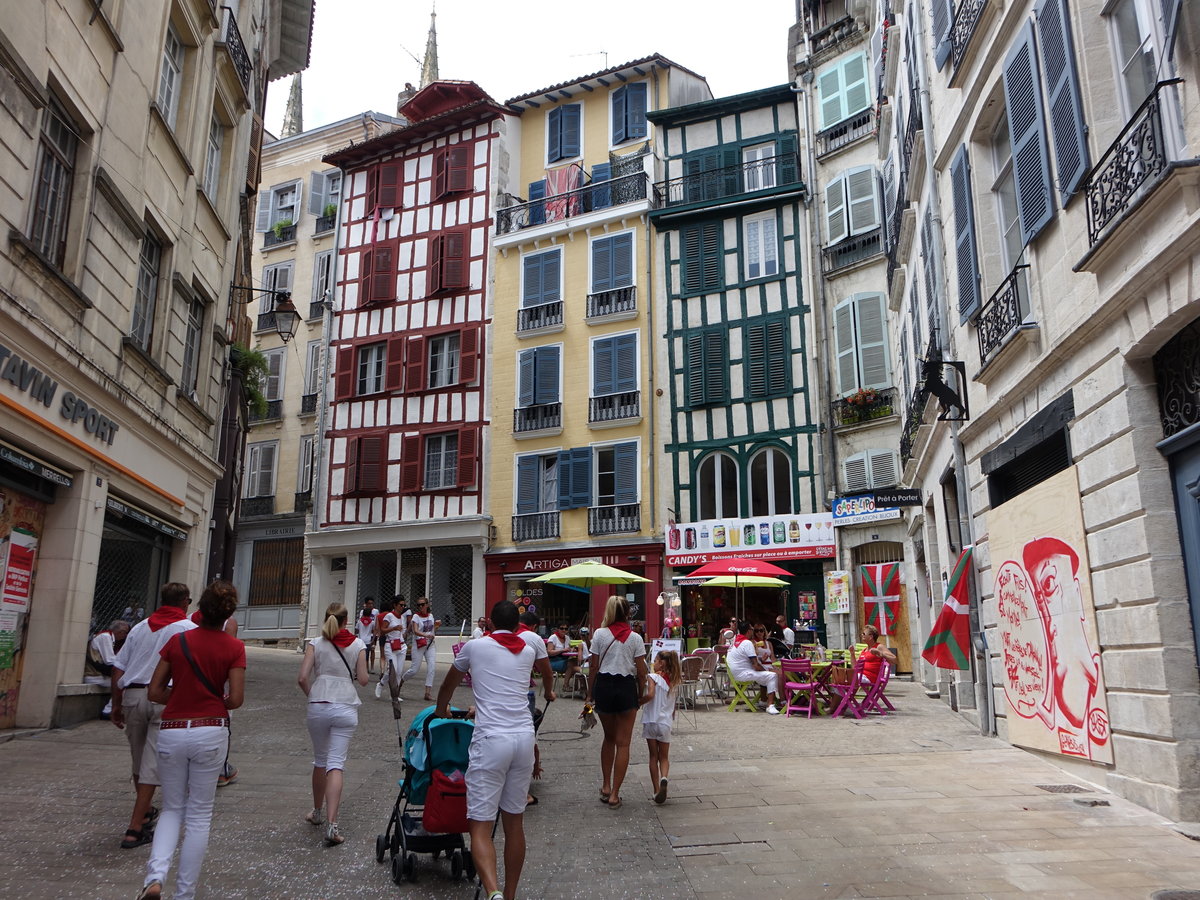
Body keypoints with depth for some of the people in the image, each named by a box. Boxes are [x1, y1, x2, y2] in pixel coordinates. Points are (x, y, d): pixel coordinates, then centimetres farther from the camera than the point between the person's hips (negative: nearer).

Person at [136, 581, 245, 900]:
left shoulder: (177, 640, 1)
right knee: (199, 815, 10)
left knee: (172, 809, 19)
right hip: (210, 732, -2)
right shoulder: (234, 647, -6)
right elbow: (236, 699, -9)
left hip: (172, 732, 2)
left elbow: (155, 691, 3)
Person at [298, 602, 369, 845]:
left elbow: (302, 678, -5)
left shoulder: (315, 644, 2)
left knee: (320, 760, 19)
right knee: (336, 763, -2)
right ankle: (331, 824, -13)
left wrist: (312, 696, 11)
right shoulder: (358, 645, 2)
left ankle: (317, 812, 36)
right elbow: (363, 680, 1)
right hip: (346, 708, -1)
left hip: (318, 707, 1)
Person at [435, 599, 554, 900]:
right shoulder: (531, 642, 11)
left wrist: (440, 711, 44)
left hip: (491, 740, -3)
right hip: (524, 738, 3)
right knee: (514, 821, 15)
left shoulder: (474, 646, 6)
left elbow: (447, 686, 23)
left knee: (480, 826, -2)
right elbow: (547, 673, 32)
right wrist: (548, 693, 55)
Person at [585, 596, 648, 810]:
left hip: (604, 686, 1)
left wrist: (590, 694, 7)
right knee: (623, 743, 6)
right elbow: (641, 671, -2)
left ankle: (606, 787, 24)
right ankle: (614, 794, 5)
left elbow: (593, 667, -1)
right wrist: (640, 695, 10)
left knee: (609, 738, 21)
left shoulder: (599, 634, -2)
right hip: (627, 687, -1)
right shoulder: (635, 638, -2)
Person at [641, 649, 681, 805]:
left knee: (653, 757, 8)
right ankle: (664, 778, -17)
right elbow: (673, 706, 12)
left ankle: (656, 790, 7)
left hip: (651, 721, -3)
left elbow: (650, 695, -24)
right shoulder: (674, 681, 7)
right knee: (664, 757, 12)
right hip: (666, 722, 3)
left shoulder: (653, 677, -8)